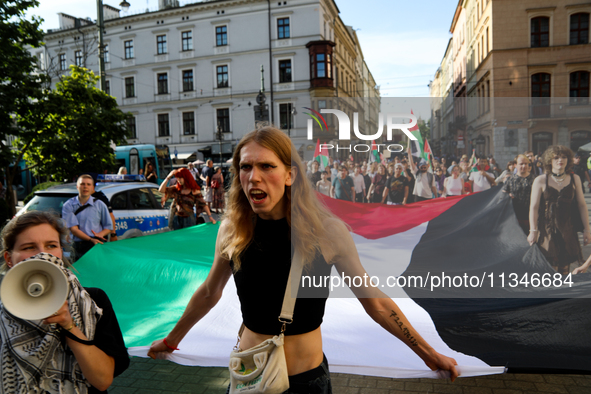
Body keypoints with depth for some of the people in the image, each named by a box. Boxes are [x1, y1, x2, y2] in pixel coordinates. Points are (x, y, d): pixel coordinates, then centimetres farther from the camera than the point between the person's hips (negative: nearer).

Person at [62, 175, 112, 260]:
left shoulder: (100, 205, 10)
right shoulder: (68, 206, 5)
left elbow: (109, 227, 14)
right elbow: (73, 229, -4)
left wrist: (99, 234, -8)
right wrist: (90, 239, -17)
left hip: (97, 245, 0)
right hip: (77, 246, 0)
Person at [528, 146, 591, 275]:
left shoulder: (575, 179, 6)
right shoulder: (540, 180, -2)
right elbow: (534, 207, -4)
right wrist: (533, 231, -8)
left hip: (567, 230, 2)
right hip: (546, 229, -2)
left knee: (564, 268, 6)